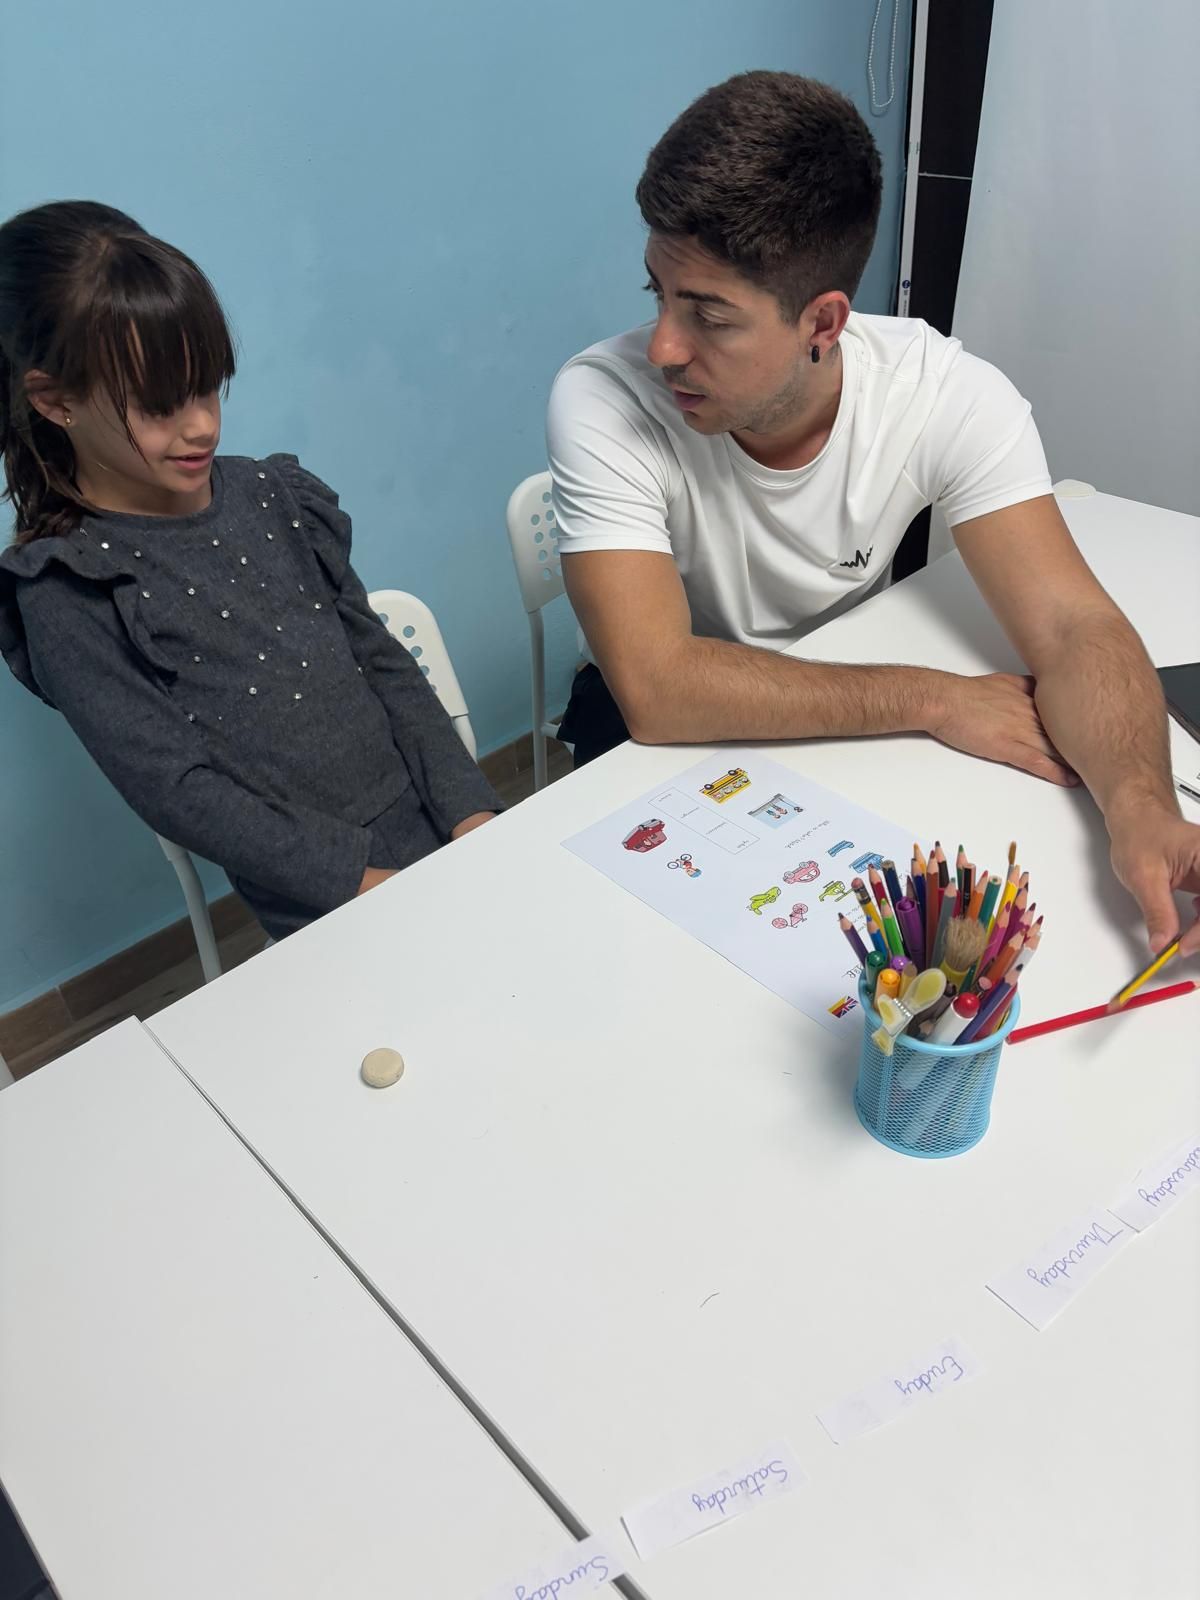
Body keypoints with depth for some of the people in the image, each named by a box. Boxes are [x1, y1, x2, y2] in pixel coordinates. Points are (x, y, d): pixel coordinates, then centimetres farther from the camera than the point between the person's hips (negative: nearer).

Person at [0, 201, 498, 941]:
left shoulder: (276, 495, 7)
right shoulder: (67, 587, -7)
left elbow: (384, 663, 9)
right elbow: (176, 789, -11)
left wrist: (475, 813, -2)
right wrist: (366, 881, -17)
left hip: (446, 828, 5)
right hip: (326, 905, -5)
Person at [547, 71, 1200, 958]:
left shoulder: (948, 396, -20)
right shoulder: (603, 402, -27)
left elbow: (1075, 630, -23)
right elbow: (659, 690, -35)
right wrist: (931, 697, -31)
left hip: (851, 717, 2)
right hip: (657, 736, -2)